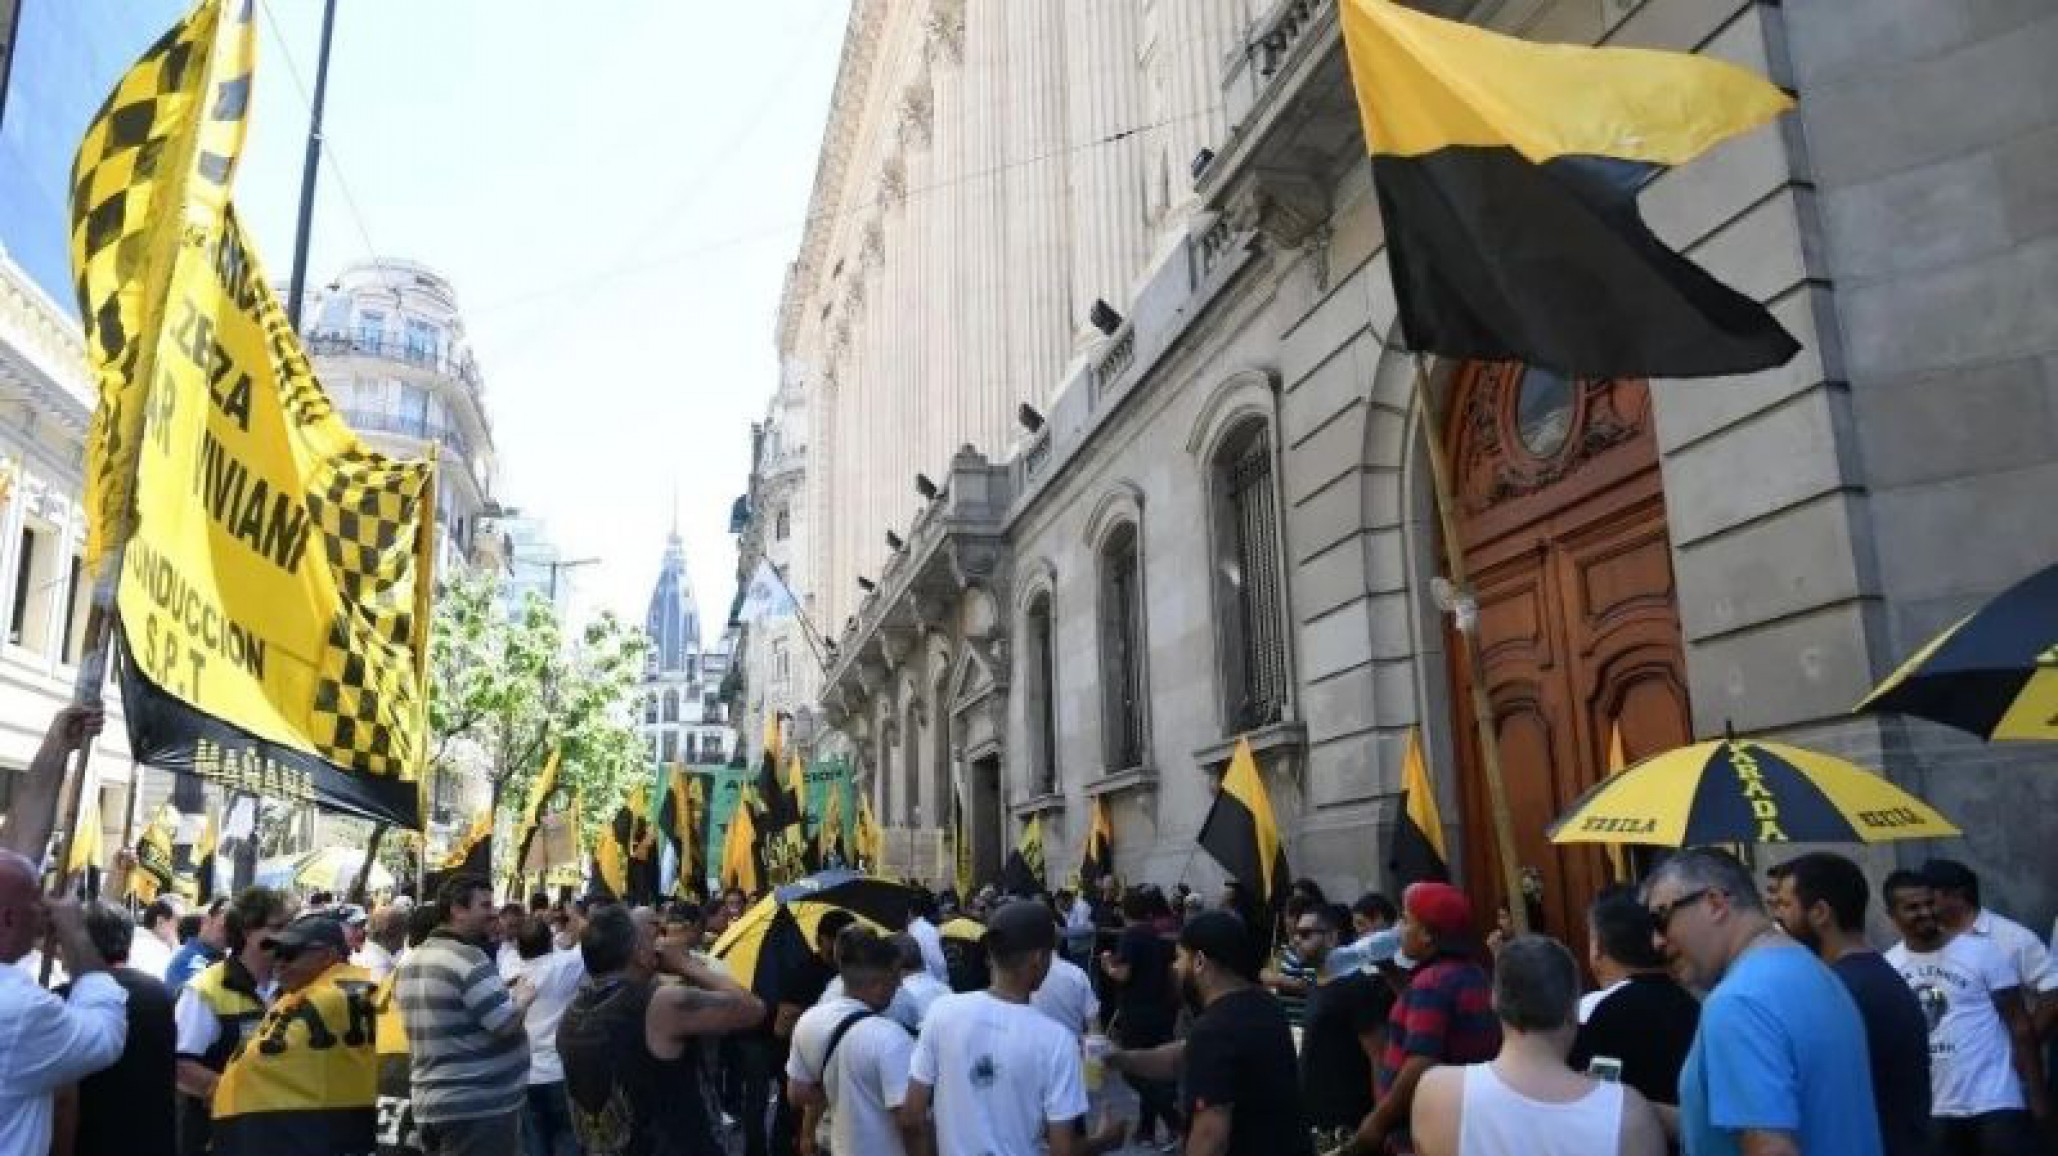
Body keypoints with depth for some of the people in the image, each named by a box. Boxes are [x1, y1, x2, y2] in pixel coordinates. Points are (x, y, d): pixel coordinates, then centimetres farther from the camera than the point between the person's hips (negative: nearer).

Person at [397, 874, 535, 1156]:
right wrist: (522, 997, -3)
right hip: (479, 1106, -9)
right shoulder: (469, 959, -17)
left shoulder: (412, 960, 13)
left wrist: (504, 993, 20)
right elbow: (507, 1024, -22)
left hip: (431, 1104, 9)